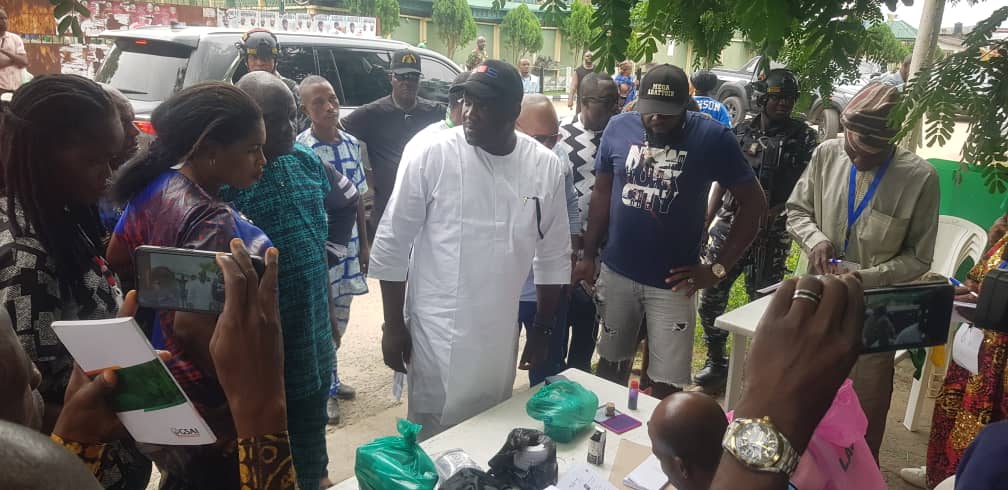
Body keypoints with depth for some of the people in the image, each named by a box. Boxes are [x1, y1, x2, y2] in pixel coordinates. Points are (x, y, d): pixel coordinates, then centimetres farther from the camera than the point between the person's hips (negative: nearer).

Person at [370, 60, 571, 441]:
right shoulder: (430, 155, -13)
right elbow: (392, 245, -6)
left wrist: (542, 330, 9)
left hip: (501, 335, 3)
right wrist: (393, 326, -5)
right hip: (437, 333, -3)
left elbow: (553, 256, 6)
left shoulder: (545, 167, -3)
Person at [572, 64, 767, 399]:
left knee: (667, 384, 1)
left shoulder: (713, 138, -11)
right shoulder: (618, 128, -3)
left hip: (672, 281, -3)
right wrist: (589, 256, 7)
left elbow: (753, 202, -4)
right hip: (616, 272, 3)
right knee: (611, 363, 19)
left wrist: (719, 267, -8)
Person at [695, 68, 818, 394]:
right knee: (710, 297, 7)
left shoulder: (804, 137, 0)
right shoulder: (740, 132, 8)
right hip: (728, 226, 3)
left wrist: (772, 213, -19)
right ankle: (716, 362, 25)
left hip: (770, 234, -3)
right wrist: (705, 223, 10)